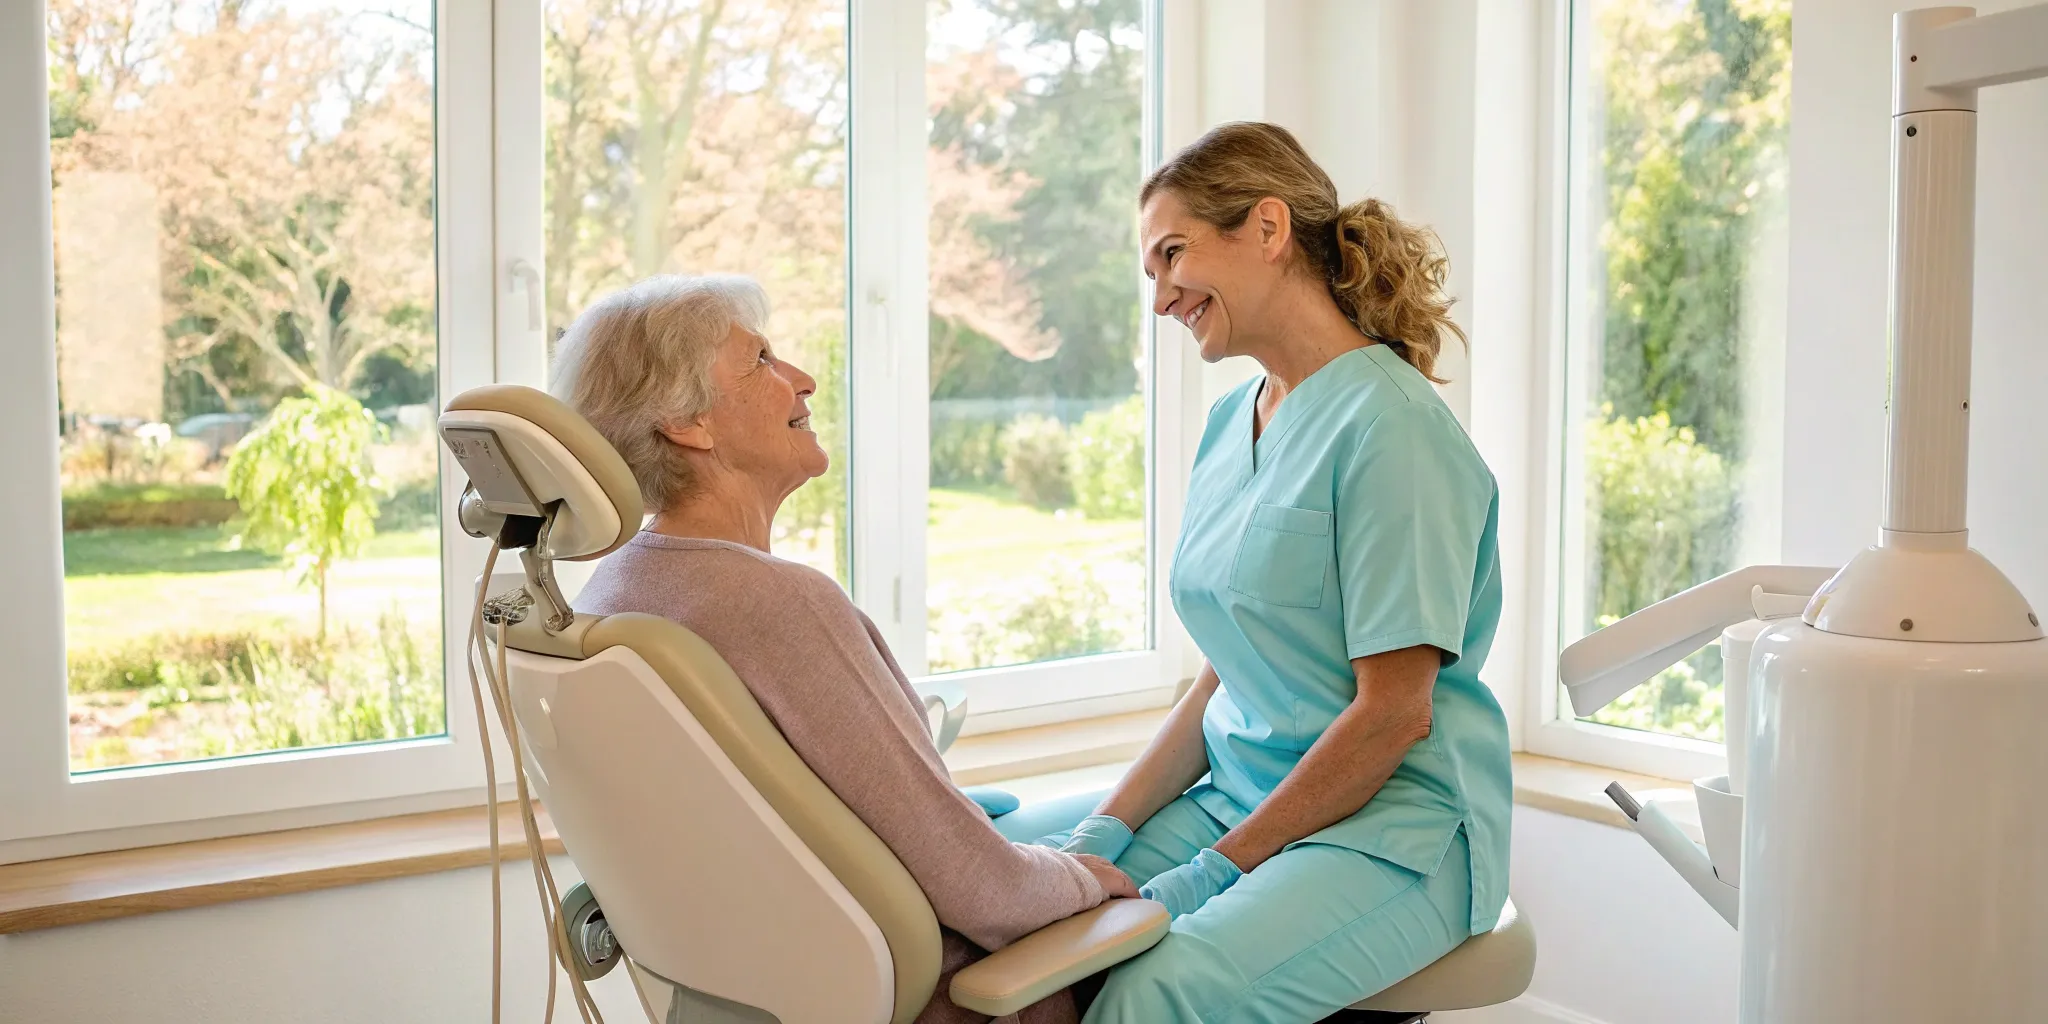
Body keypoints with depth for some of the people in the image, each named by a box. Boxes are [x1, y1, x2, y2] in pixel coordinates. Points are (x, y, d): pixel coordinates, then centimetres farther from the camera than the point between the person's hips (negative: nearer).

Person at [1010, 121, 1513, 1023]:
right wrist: (1105, 831, 1)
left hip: (1393, 824, -7)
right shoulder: (1229, 424, 12)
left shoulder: (1390, 426, -14)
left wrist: (1217, 871, -15)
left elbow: (1394, 712, -16)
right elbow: (1225, 677, 12)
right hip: (1241, 795, 7)